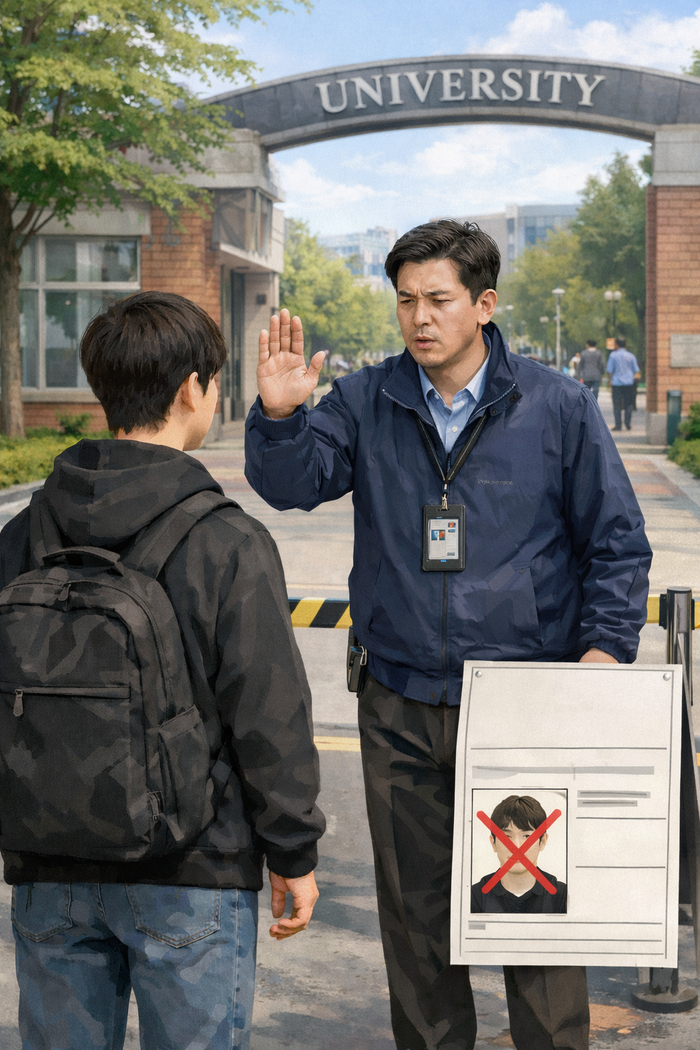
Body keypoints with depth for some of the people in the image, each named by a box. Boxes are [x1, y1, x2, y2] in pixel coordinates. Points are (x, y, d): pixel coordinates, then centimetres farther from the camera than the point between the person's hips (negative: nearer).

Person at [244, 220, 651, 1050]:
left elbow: (617, 539, 4)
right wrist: (280, 415, -24)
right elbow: (292, 484, -5)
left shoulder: (557, 407, 1)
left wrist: (607, 646, -7)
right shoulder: (366, 403, 5)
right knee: (413, 902, 12)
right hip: (400, 706, 2)